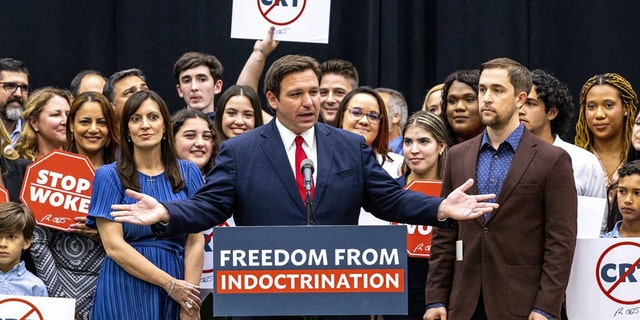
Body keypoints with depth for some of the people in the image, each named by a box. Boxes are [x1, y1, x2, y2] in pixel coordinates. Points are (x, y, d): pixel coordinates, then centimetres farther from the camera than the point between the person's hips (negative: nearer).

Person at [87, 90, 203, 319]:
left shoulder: (187, 173, 8)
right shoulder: (109, 176, 1)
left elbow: (195, 242, 2)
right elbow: (113, 246, -7)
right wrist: (170, 284, -12)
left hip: (174, 298, 2)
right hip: (125, 292, -2)